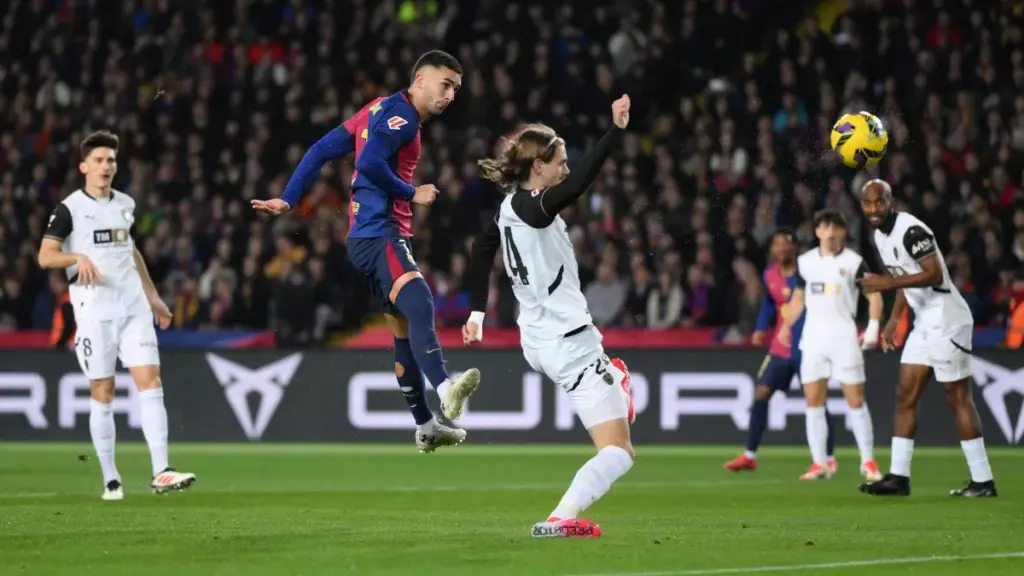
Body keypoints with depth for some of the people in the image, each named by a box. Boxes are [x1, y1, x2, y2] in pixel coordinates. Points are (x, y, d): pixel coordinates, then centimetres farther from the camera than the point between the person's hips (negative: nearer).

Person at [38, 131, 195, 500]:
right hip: (94, 309, -4)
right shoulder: (70, 208, -3)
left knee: (150, 381, -7)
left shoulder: (126, 205, 14)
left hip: (133, 305, 4)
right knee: (102, 392, 0)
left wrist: (153, 297, 27)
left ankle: (161, 473, -12)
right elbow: (45, 256, -11)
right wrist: (77, 257, -29)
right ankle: (110, 479, 9)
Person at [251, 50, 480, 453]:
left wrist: (289, 199, 18)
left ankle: (426, 427, 23)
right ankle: (445, 390, -55)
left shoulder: (381, 110, 21)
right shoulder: (400, 113, -8)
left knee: (405, 328, 16)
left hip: (374, 235, 11)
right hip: (379, 234, -11)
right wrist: (412, 194, -11)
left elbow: (322, 150, 20)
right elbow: (370, 163, -23)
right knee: (419, 305, -32)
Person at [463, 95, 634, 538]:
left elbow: (482, 249, 22)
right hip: (569, 343, -9)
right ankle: (560, 519, -20)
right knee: (618, 453, -9)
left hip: (538, 340, 9)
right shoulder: (532, 208, -20)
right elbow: (576, 184, -39)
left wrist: (477, 311, 32)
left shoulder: (509, 207, 6)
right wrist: (615, 132, -42)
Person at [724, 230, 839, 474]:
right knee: (761, 394, 1)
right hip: (780, 348, 6)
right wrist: (760, 329, 9)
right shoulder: (770, 276, 5)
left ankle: (830, 459, 8)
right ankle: (749, 456, 9)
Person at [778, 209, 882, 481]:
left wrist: (873, 328, -13)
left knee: (855, 400, -4)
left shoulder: (854, 262, -3)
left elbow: (874, 295, -1)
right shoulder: (805, 261, 8)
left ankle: (868, 461, 4)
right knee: (813, 402, 1)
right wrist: (786, 326, 13)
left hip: (845, 338, -4)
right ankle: (819, 464, 5)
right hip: (813, 339, 4)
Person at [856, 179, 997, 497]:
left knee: (958, 399, -5)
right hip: (924, 324, 10)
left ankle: (983, 481, 0)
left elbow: (934, 274, -25)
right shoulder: (880, 235, 11)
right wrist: (893, 321, 18)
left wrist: (888, 283, -27)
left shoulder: (911, 230, -19)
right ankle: (898, 477, 9)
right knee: (905, 396, 7)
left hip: (947, 321, -10)